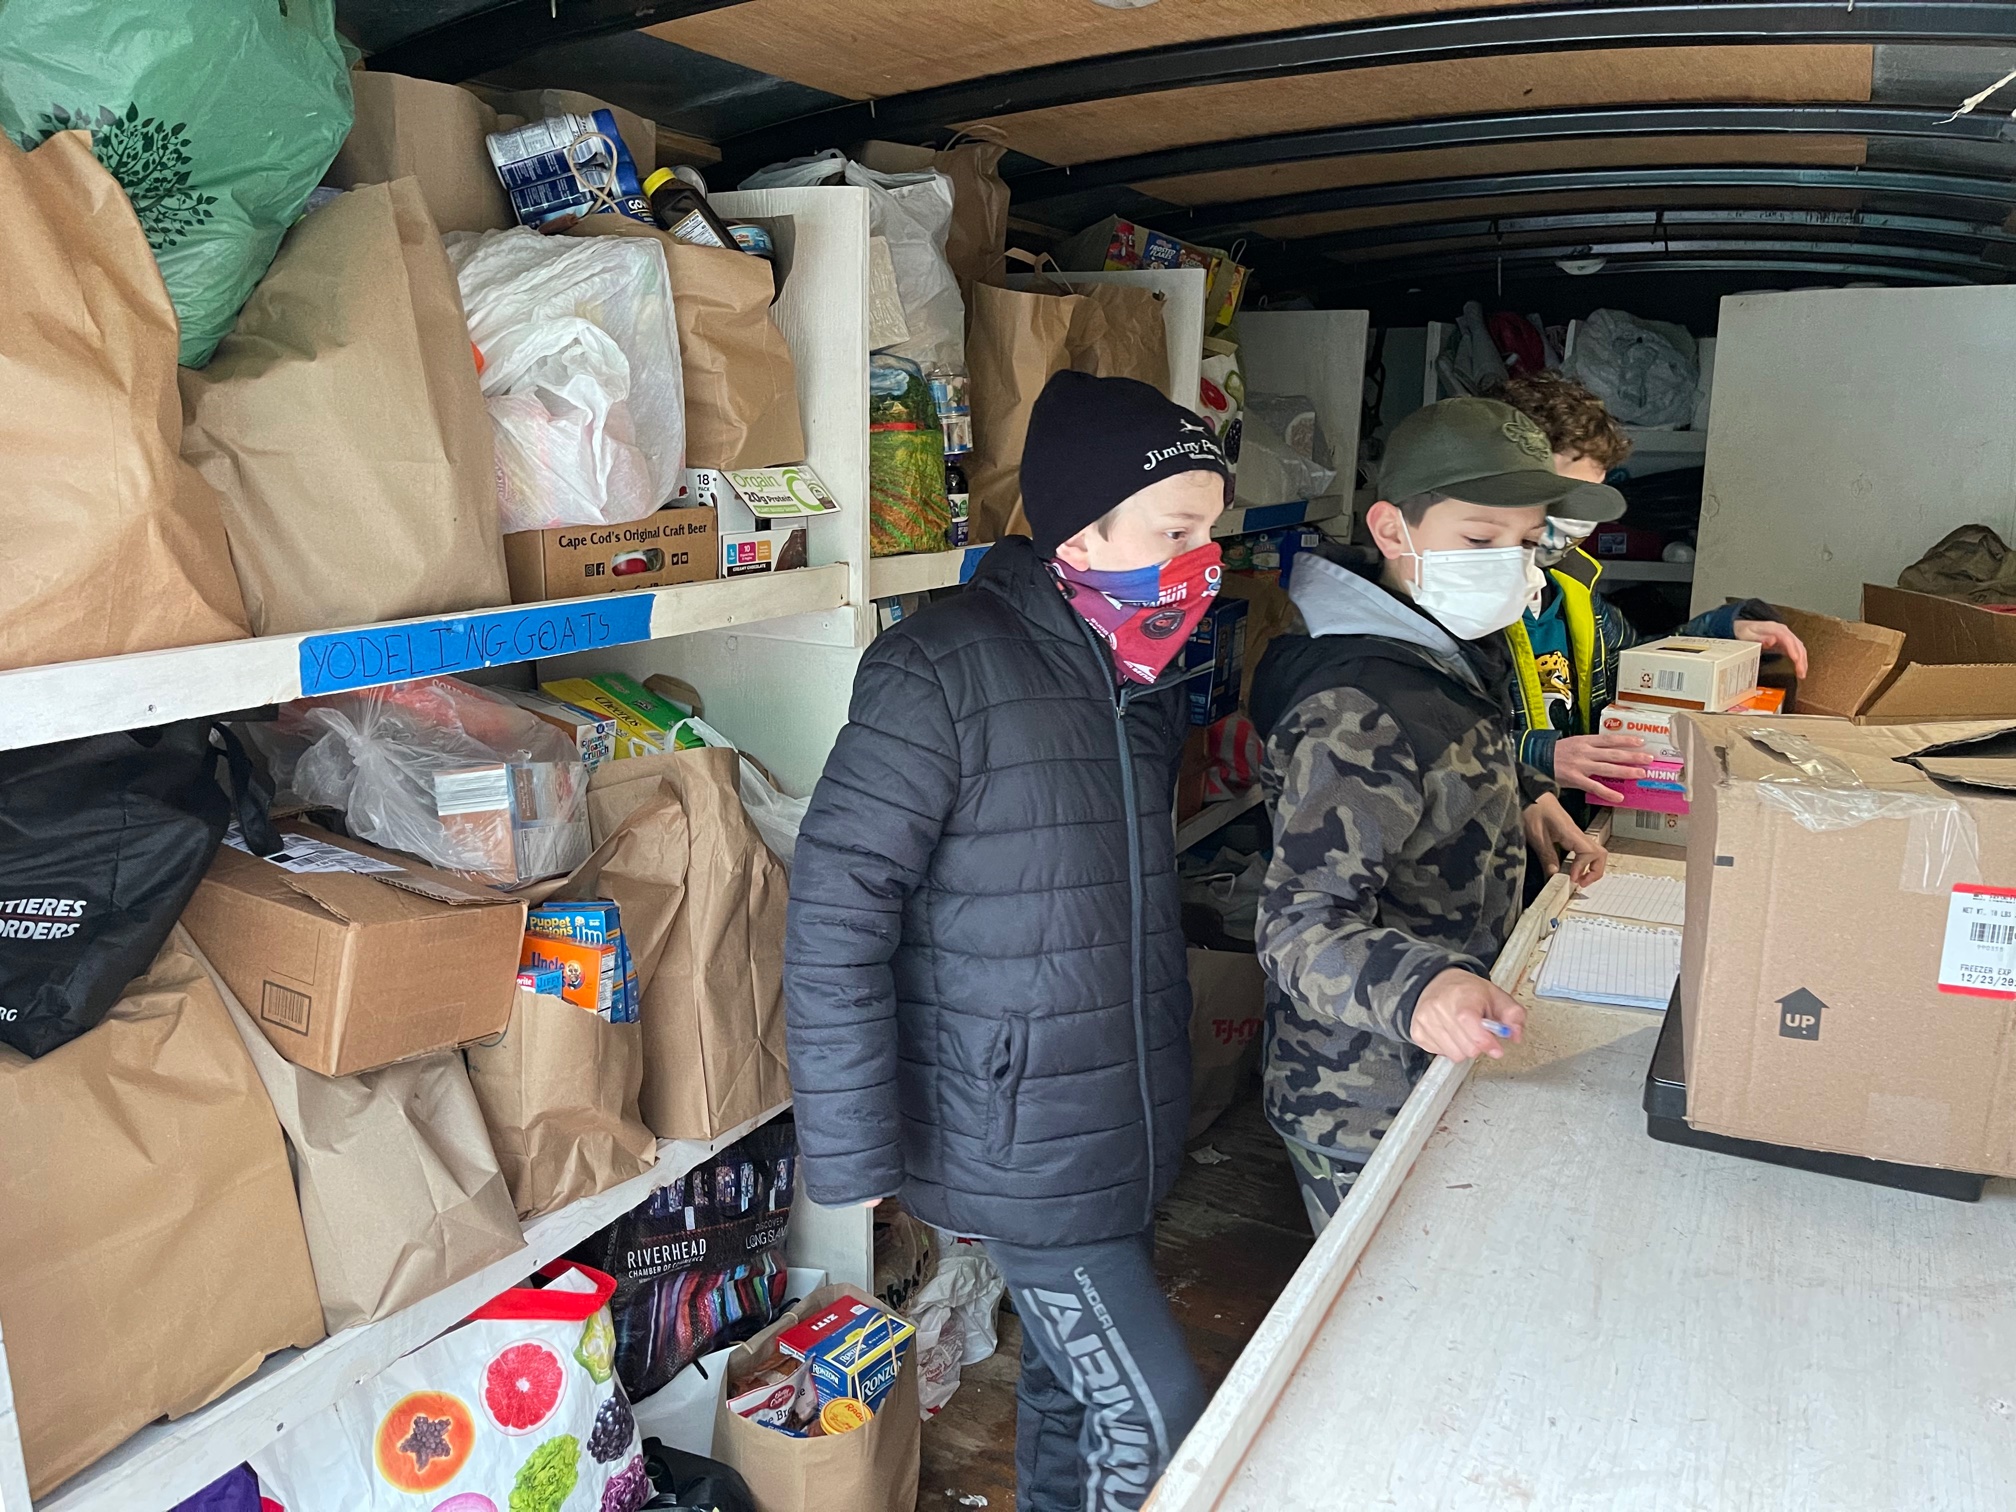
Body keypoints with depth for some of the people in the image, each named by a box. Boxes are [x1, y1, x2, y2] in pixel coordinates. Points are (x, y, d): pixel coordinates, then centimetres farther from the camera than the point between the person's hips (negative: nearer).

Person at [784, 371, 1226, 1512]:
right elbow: (835, 916, -20)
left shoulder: (1140, 671, 6)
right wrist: (855, 1154, -18)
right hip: (1021, 1147, -7)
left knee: (1073, 1386, 22)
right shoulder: (945, 672, -21)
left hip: (1128, 1126, 7)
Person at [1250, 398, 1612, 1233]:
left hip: (1436, 1070, 9)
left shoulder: (1451, 653, 2)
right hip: (1366, 1108, -9)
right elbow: (1301, 924, -34)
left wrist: (1525, 796, 5)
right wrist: (1415, 987, -52)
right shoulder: (1360, 712, -29)